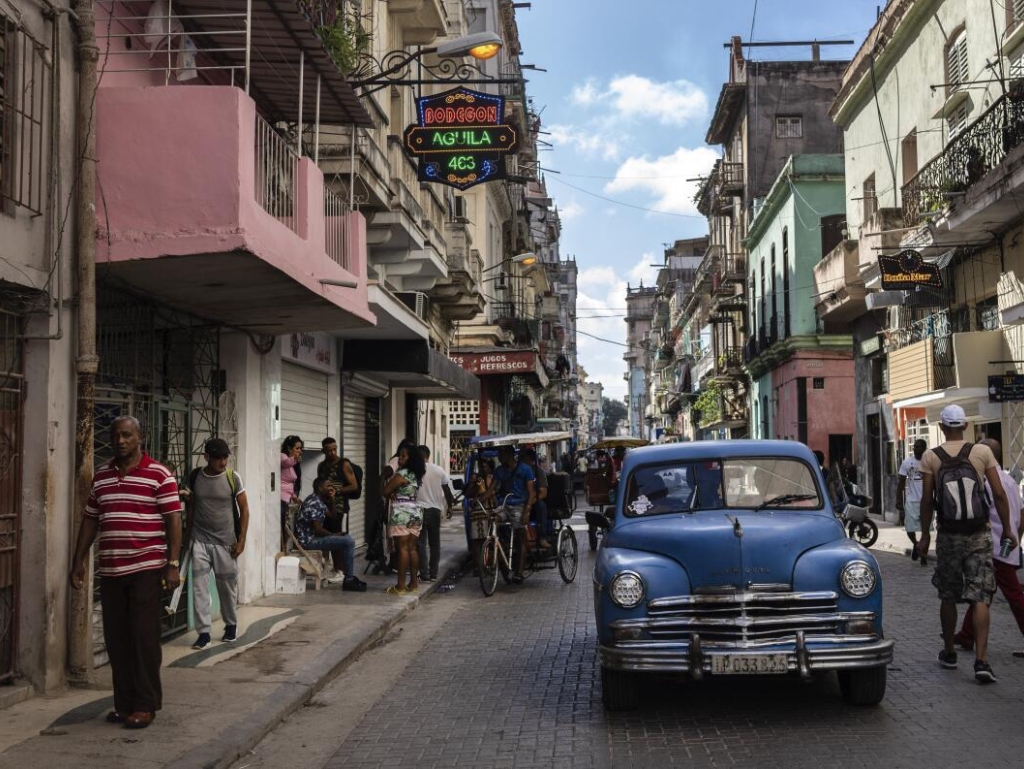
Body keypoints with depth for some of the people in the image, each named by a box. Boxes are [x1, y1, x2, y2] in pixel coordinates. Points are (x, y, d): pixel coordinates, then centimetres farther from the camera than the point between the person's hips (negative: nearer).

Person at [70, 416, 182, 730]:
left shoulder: (159, 475, -5)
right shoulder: (101, 476, 12)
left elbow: (173, 521, -7)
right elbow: (90, 520, 17)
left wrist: (172, 563, -13)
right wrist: (78, 561, 13)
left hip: (146, 569, -5)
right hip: (110, 570, 5)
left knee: (144, 637, -2)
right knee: (116, 639, 8)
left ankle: (146, 705, 6)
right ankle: (124, 703, 18)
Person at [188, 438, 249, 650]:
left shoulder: (232, 478, -6)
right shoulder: (195, 477, -2)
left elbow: (244, 509, 0)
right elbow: (191, 506, 9)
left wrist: (241, 540, -5)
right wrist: (190, 535, 8)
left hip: (225, 541, -1)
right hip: (200, 540, 1)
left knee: (228, 585, 9)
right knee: (199, 586, -5)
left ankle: (231, 625, 28)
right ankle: (203, 632, 2)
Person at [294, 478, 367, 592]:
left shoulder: (317, 500, 12)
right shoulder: (315, 504, -19)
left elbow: (331, 516, 19)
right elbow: (318, 530, -22)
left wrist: (332, 499, 4)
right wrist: (334, 535, -6)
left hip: (310, 537, 11)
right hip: (309, 540, -11)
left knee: (342, 539, 25)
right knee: (349, 542, -15)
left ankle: (339, 572, 22)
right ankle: (349, 580, -9)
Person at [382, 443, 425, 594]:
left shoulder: (400, 474, -13)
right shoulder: (417, 474, 14)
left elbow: (386, 491, -8)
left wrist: (389, 478, 8)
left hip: (402, 514, -9)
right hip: (415, 513, 9)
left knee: (402, 548, -8)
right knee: (412, 548, 10)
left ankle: (400, 586, -8)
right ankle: (414, 583, 12)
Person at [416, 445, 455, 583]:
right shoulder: (439, 470, 3)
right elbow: (446, 490, 7)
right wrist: (449, 506, 18)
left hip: (419, 509, -3)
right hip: (435, 509, 3)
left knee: (421, 543, 0)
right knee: (435, 543, 12)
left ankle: (424, 574, -5)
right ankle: (433, 573, 14)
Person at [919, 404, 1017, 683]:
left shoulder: (930, 457, -4)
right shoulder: (983, 452, -3)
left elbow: (927, 500, -5)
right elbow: (999, 494, -4)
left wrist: (925, 534, 5)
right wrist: (1007, 529, 5)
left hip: (948, 535, 0)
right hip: (979, 535, 0)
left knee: (948, 597, 14)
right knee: (980, 598, -1)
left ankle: (949, 652, 26)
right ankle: (981, 660, -11)